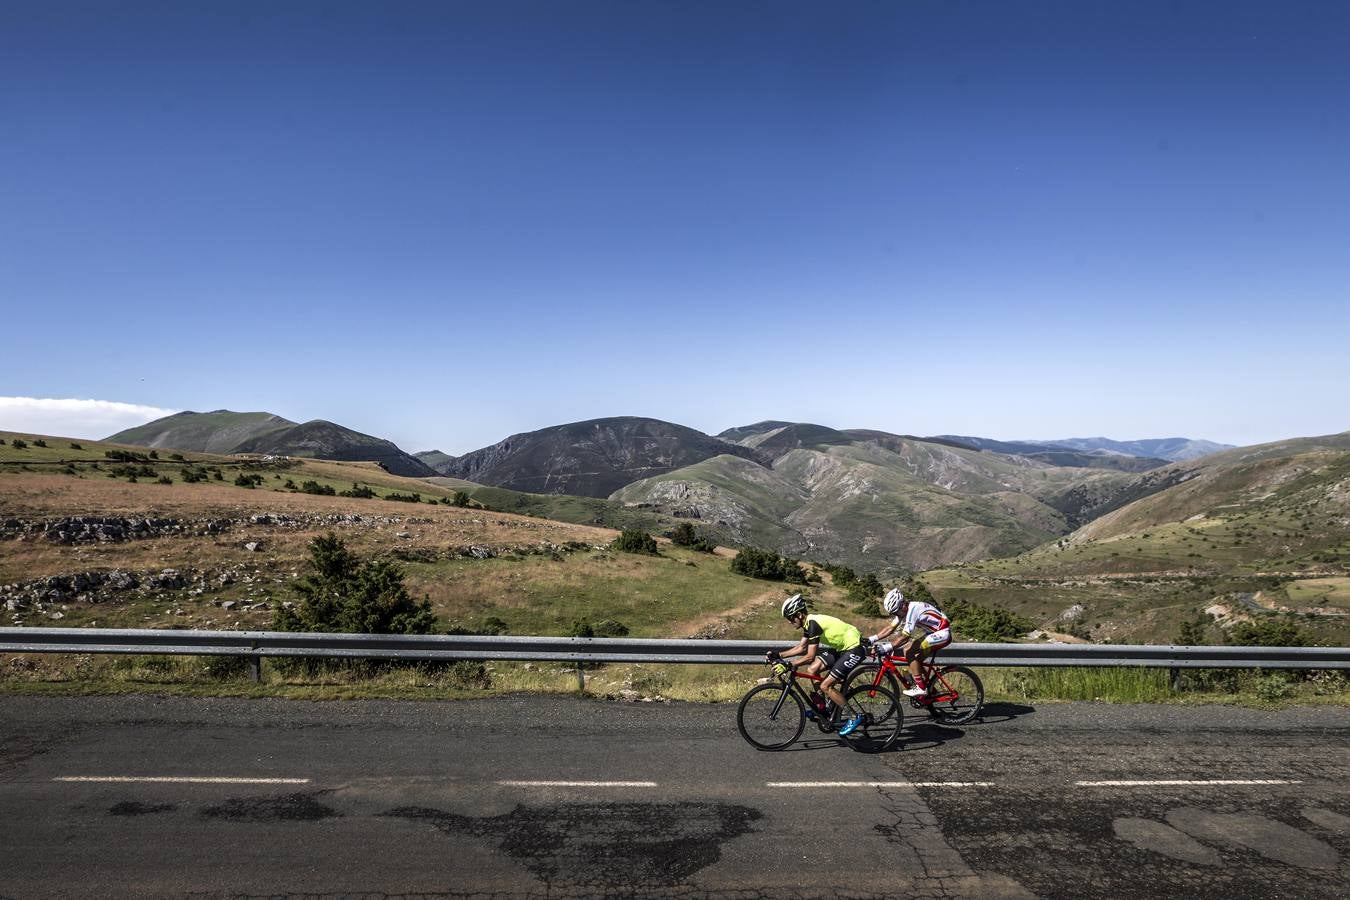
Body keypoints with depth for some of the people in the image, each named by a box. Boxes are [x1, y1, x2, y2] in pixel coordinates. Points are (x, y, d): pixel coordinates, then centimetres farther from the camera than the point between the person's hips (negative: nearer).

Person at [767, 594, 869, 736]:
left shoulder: (813, 623, -23)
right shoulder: (809, 622, 6)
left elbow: (810, 656, -26)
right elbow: (801, 647, 13)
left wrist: (789, 665, -25)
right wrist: (778, 656, 6)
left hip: (855, 649, -9)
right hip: (842, 648, 9)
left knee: (825, 686, -11)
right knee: (812, 670, 3)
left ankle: (855, 717, 1)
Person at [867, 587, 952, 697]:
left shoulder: (913, 610, -26)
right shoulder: (903, 610, 2)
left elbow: (905, 637, -28)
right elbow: (890, 628, 3)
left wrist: (887, 648, -31)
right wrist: (871, 639, -4)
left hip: (942, 633, -10)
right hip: (932, 633, 10)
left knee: (909, 653, -18)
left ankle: (920, 688, -11)